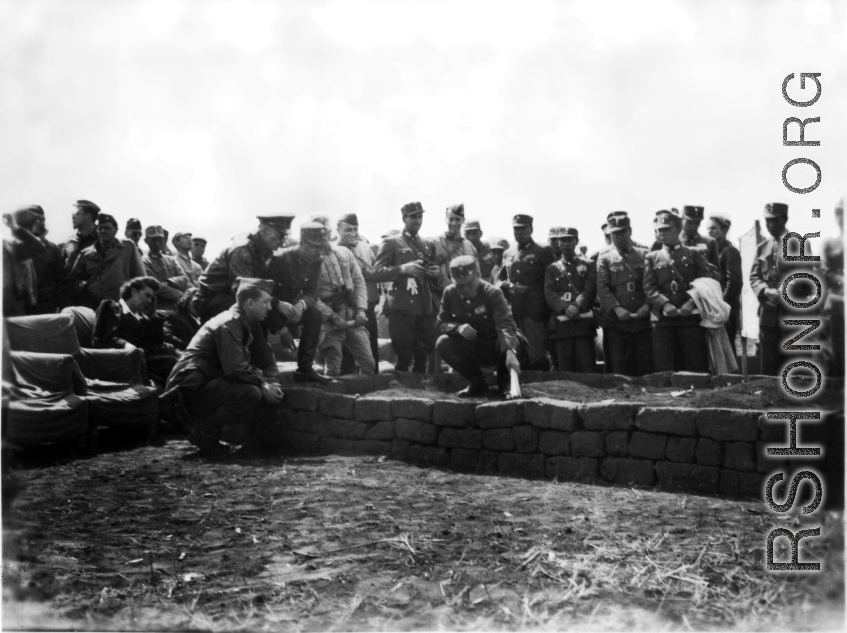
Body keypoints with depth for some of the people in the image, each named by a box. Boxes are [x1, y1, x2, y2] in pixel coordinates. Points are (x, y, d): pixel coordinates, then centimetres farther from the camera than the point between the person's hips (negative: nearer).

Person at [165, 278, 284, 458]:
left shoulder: (243, 324, 15)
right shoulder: (228, 325, -16)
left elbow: (265, 360, 15)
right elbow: (235, 369, -26)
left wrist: (271, 382, -4)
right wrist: (264, 383, -14)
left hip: (207, 385, 10)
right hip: (191, 389, -10)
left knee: (271, 396, 6)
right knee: (251, 393, -27)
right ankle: (203, 433, -12)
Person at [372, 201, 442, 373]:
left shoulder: (429, 244, 20)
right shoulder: (392, 243, 5)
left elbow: (437, 281, 27)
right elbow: (377, 272, -5)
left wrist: (436, 273, 3)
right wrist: (403, 268, -19)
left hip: (426, 308, 5)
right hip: (402, 307, -5)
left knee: (423, 356, 5)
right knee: (404, 358, -5)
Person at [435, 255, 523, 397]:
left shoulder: (493, 293, -20)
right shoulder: (450, 293, -9)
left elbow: (505, 325, -34)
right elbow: (440, 324, -7)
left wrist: (510, 352, -53)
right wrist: (457, 327, -30)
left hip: (495, 350, -3)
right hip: (471, 352, 3)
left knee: (511, 343, -36)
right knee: (443, 343, -25)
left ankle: (504, 379, -1)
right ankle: (477, 382, -4)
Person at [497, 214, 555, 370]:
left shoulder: (543, 252, 2)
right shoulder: (507, 254, 17)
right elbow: (500, 279, 19)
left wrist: (528, 290, -9)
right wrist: (509, 286, -1)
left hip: (535, 312, -5)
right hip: (513, 311, 5)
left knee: (536, 355, -8)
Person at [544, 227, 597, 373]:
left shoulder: (588, 265, 13)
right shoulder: (552, 268, 16)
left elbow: (591, 289, 0)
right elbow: (549, 294, 3)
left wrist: (577, 306, -17)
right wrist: (565, 308, -15)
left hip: (584, 321, -1)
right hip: (561, 324, 1)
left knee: (587, 366, -5)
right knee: (564, 369, 0)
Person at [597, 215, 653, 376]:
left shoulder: (644, 254, 12)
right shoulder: (604, 258, 8)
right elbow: (602, 287, -1)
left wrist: (647, 305, -10)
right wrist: (617, 308, -14)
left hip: (643, 319, 1)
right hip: (615, 320, -1)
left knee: (646, 365, 0)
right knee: (618, 366, -1)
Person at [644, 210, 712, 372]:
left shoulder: (694, 254, 13)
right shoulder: (652, 257, 16)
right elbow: (649, 288, 5)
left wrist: (692, 302, -14)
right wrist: (664, 304, -14)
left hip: (691, 318, -1)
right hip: (664, 319, 1)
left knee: (696, 365, -2)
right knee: (663, 368, -4)